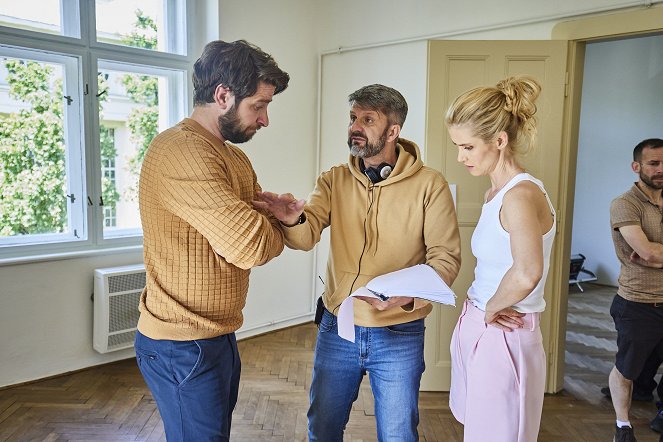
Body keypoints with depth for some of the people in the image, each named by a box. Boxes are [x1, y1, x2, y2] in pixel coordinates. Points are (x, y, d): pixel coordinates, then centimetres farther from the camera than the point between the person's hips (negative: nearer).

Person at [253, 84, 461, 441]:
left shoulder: (429, 185, -10)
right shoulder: (334, 180, -1)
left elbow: (446, 257, -12)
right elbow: (306, 237, -14)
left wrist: (411, 293, -31)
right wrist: (293, 220, -37)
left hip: (399, 335, -2)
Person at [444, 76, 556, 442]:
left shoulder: (521, 194, -21)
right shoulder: (496, 192, 8)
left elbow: (526, 274, -36)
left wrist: (491, 308, -20)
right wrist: (479, 307, -1)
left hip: (503, 336, -8)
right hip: (475, 328, 8)